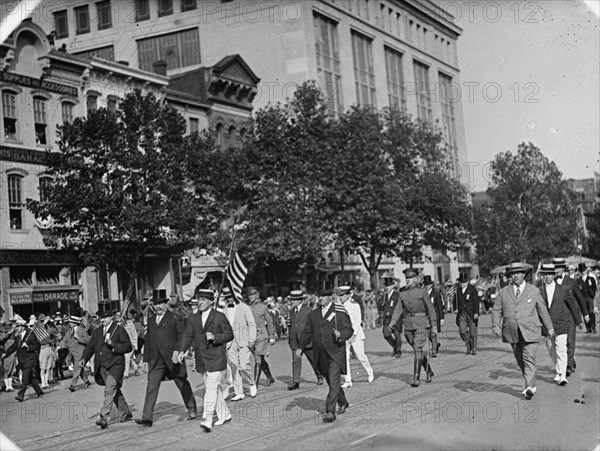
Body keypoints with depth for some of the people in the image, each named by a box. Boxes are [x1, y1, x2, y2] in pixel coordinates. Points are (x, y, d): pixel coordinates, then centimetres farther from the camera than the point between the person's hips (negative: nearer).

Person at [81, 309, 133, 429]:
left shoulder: (119, 329, -4)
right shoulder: (97, 331, 13)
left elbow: (128, 346, -6)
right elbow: (90, 346, 14)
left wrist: (113, 345, -18)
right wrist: (84, 358, -2)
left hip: (115, 365, -6)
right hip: (102, 366, 6)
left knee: (109, 390, -15)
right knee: (115, 391, 15)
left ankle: (104, 418, -18)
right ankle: (125, 413, 29)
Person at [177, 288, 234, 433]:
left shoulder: (220, 317, -5)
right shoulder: (193, 318, 9)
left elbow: (229, 334, -3)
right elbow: (188, 335, 6)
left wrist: (215, 337, -19)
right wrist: (182, 350, -10)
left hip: (216, 359, -5)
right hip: (201, 360, 5)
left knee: (211, 389, -13)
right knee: (216, 388, 14)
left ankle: (207, 420, -17)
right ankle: (224, 415, 27)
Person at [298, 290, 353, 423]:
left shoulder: (340, 312, -3)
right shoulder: (313, 314, 11)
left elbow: (349, 329, -3)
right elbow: (307, 332, 11)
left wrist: (340, 335, -25)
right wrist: (301, 347, -3)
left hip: (335, 353, -5)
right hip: (320, 354, 5)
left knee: (334, 382, -11)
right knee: (331, 381, 16)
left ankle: (330, 411, -12)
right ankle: (342, 403, 36)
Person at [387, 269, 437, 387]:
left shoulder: (422, 292, -1)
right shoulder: (403, 294, 10)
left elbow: (430, 308, 1)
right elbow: (398, 309, 4)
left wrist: (433, 324, -3)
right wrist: (392, 323, -9)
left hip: (421, 324, -4)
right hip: (408, 325, 4)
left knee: (418, 351, -12)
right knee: (420, 351, 13)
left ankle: (416, 378, -12)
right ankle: (429, 372, 30)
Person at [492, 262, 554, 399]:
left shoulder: (534, 291, 5)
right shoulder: (504, 292, 8)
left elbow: (543, 310, 11)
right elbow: (496, 310, 6)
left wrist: (549, 327, 14)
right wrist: (496, 325, -9)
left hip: (530, 331, -3)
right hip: (512, 332, 3)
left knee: (529, 358, -12)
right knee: (520, 361, 8)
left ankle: (529, 388, -14)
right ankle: (531, 385, 22)